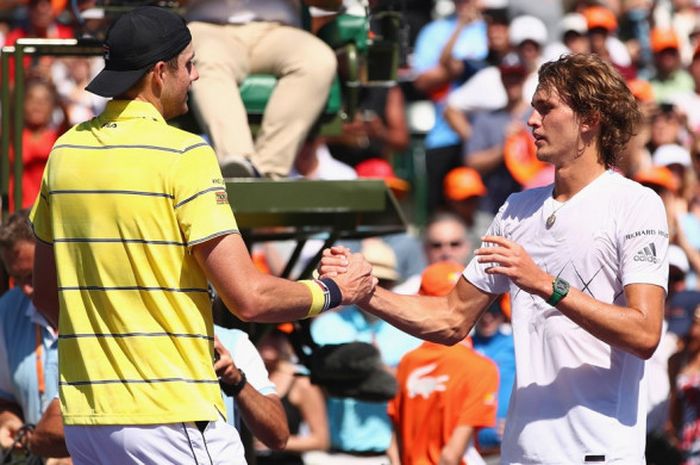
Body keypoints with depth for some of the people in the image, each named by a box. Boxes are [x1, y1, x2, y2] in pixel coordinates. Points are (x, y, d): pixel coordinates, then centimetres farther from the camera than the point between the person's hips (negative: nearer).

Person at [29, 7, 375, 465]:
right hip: (169, 418, -7)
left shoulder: (66, 150, 8)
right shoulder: (185, 155, -11)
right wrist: (337, 291, 2)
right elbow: (249, 298, -14)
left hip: (83, 418, 7)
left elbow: (46, 294, 16)